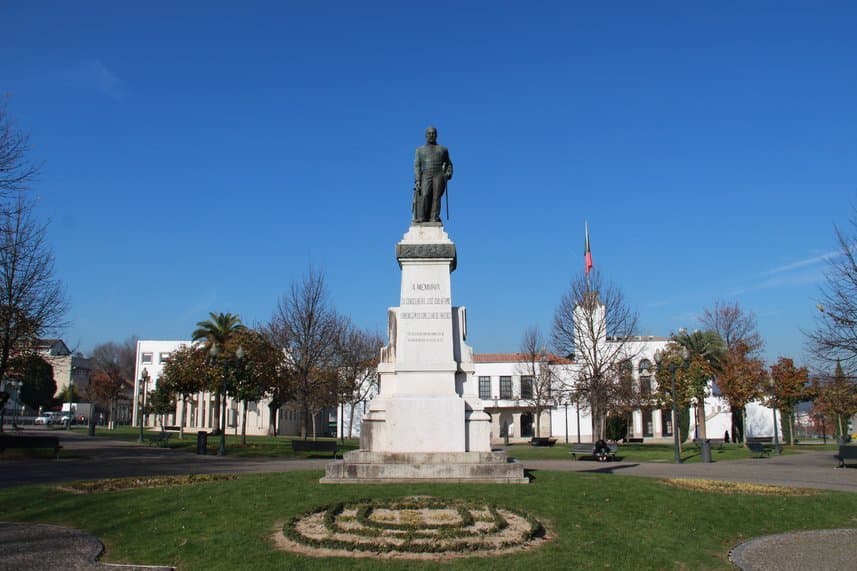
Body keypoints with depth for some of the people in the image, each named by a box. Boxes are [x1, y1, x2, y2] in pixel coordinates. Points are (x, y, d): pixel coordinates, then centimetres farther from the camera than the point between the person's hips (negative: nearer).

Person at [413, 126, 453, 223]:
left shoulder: (443, 149, 21)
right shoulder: (420, 150, 19)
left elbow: (448, 164, 24)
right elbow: (417, 166, 9)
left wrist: (449, 173, 3)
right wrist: (417, 180, -5)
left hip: (439, 176, 1)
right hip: (426, 176, -1)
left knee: (436, 197, -15)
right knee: (424, 195, -22)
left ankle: (434, 218, -22)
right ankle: (421, 218, -26)